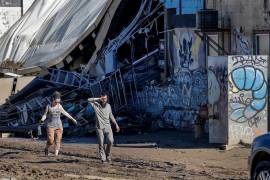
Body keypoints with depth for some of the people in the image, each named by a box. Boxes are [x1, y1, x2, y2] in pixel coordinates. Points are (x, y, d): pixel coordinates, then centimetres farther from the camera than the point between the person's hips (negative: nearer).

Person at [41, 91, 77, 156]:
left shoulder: (59, 106, 6)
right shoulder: (48, 106, -2)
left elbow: (65, 113, 17)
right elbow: (45, 114, -1)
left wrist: (72, 119, 21)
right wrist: (42, 119, -23)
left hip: (59, 125, 3)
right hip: (50, 126, -3)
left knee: (58, 140, -4)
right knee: (50, 141, -10)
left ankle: (56, 154, -1)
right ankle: (46, 149, 20)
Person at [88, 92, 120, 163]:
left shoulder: (108, 106, 10)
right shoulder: (96, 105, -3)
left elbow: (111, 116, 20)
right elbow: (89, 100, -18)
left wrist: (116, 124, 18)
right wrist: (98, 99, -19)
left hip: (107, 127, 3)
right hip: (99, 128, -3)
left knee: (110, 141, -14)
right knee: (101, 144, -5)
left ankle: (108, 154, 8)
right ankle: (103, 158, 0)